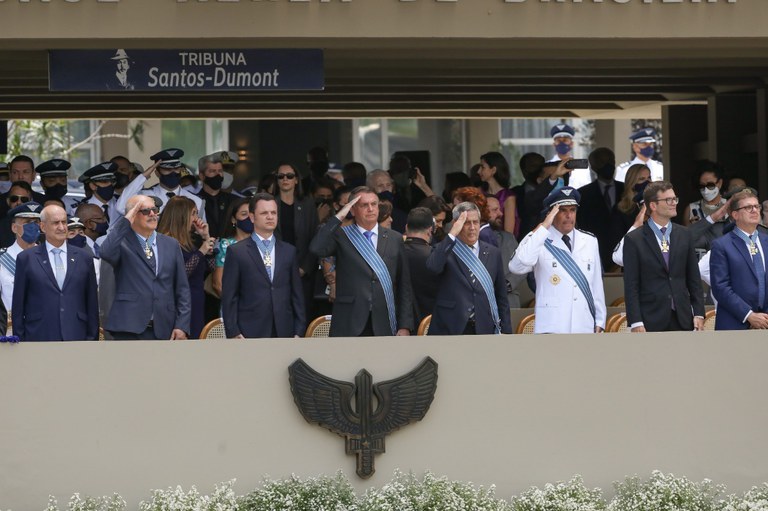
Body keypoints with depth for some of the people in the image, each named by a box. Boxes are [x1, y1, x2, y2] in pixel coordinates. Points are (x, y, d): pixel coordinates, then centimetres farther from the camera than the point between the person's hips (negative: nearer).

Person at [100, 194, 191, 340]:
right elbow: (106, 253, -23)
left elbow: (182, 288, 13)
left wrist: (181, 326, 3)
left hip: (163, 331, 4)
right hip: (130, 330, -4)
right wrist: (125, 222, -13)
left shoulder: (171, 245, 14)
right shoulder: (122, 243, 2)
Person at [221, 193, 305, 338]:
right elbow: (229, 297, 1)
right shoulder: (236, 252, 4)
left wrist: (299, 332, 7)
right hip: (250, 335, -3)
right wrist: (233, 333, -7)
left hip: (283, 333, 3)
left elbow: (297, 294, 14)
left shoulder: (289, 251, 14)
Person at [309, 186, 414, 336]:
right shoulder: (341, 236, 5)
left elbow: (404, 286, 11)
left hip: (383, 327, 2)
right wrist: (339, 217, -11)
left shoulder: (394, 239, 11)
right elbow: (316, 248, -16)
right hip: (349, 328, -2)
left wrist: (405, 326, 4)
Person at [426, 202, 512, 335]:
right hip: (451, 329, -3)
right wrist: (452, 234, -18)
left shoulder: (493, 253, 12)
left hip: (484, 329, 3)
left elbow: (501, 297, 14)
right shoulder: (446, 250, 3)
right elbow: (433, 267, -21)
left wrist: (506, 331, 10)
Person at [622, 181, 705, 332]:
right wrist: (636, 323, -12)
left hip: (682, 319, 4)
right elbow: (631, 286, -4)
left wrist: (698, 313, 4)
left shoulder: (684, 235, 11)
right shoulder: (634, 240, -1)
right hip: (651, 322, -4)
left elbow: (694, 279, 13)